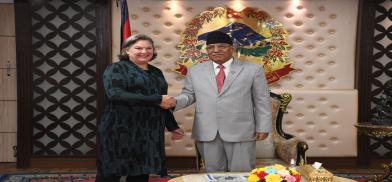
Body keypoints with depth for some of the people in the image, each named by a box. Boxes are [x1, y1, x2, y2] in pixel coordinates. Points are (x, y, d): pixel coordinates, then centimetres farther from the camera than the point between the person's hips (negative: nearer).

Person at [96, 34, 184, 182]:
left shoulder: (156, 72, 15)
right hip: (120, 130, -5)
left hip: (150, 132, 6)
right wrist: (157, 100, -19)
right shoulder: (116, 68, -3)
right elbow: (115, 94, -20)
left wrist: (172, 126, 17)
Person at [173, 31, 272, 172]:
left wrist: (263, 127, -2)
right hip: (206, 133, 2)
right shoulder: (195, 71, 9)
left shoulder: (253, 69, 1)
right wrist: (175, 102, -10)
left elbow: (262, 100, 2)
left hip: (241, 132, -2)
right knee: (213, 173, 13)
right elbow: (188, 95, 11)